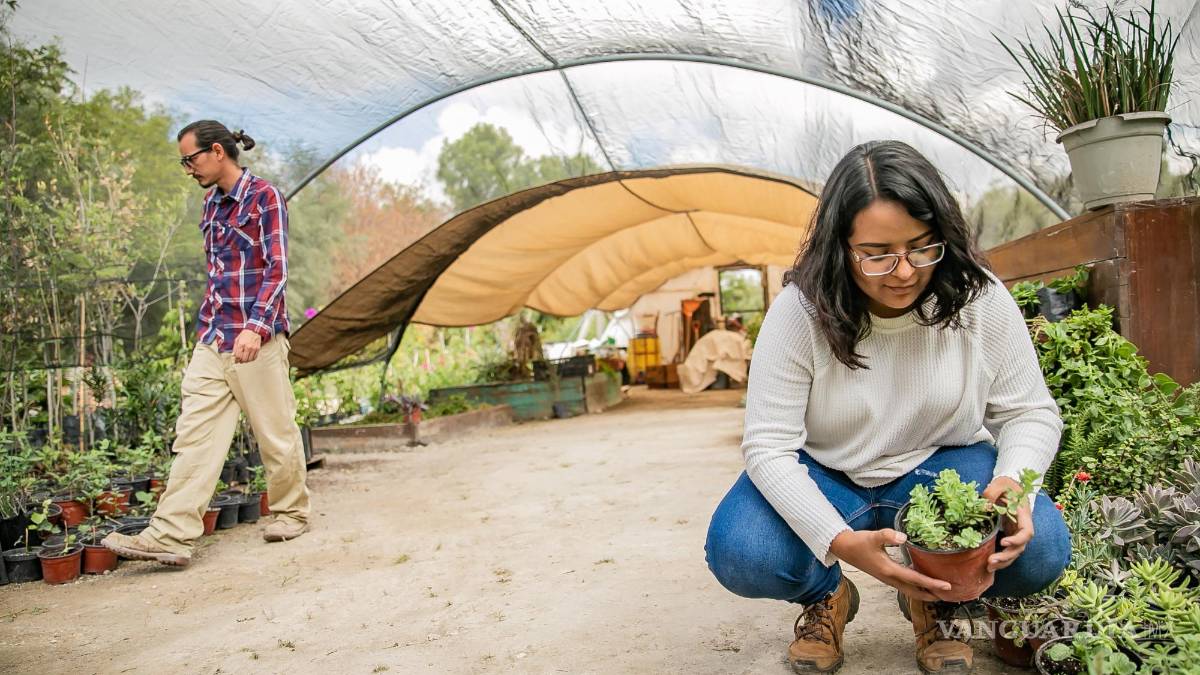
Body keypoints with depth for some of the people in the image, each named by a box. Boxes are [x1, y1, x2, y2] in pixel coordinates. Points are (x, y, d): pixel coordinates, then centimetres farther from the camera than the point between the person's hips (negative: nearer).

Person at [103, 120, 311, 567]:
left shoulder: (263, 197, -6)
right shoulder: (212, 203, 16)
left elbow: (277, 269, -13)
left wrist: (255, 326, -24)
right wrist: (207, 325, 21)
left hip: (257, 339, -7)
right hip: (211, 339, 7)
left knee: (276, 432, 4)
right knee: (195, 434, -1)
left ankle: (291, 513, 23)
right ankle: (171, 534, -2)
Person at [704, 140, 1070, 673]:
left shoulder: (980, 299, -17)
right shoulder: (800, 312, -23)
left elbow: (1030, 412, -6)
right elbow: (769, 446, -23)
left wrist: (1013, 480, -30)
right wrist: (840, 541, -38)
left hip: (943, 467, 2)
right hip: (824, 476, -1)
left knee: (1040, 547, -26)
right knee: (739, 554, -28)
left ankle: (935, 597, 10)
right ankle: (827, 595, 10)